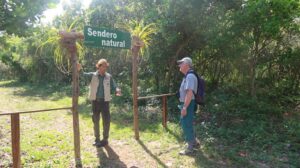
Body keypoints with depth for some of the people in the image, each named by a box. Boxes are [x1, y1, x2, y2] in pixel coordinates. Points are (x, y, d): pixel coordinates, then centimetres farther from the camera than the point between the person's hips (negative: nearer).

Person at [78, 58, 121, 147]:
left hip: (105, 101, 0)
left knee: (106, 121, 2)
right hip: (95, 101, 1)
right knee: (95, 121, 12)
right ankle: (97, 138, 29)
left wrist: (117, 90, -22)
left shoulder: (109, 77, 0)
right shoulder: (92, 75, -1)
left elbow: (113, 87, 0)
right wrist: (79, 70, -36)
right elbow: (83, 75, -14)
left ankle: (105, 139, 18)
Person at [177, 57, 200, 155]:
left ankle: (190, 148, 14)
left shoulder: (190, 76, -19)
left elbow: (190, 93, -27)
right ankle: (194, 142, 33)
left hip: (188, 105, -10)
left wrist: (184, 107, -27)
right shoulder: (187, 76, 14)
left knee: (187, 126, 0)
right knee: (184, 124, 20)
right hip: (186, 104, 10)